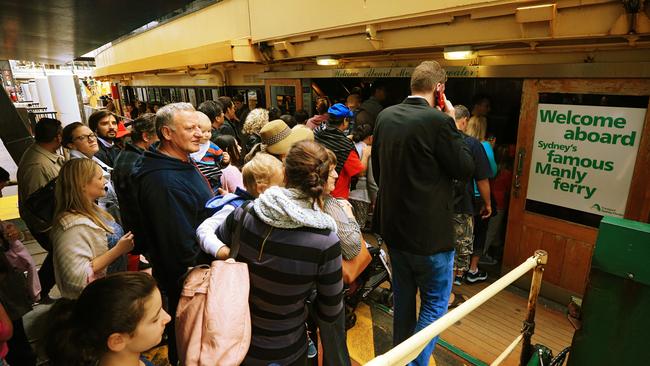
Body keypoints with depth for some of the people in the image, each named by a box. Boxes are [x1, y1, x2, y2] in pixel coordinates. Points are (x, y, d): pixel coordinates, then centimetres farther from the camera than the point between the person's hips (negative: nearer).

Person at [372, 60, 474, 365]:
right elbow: (465, 168, -9)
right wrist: (452, 123, -3)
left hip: (393, 225, 7)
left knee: (403, 296, 24)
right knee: (435, 302, 13)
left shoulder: (385, 116, 1)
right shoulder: (437, 120, -19)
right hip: (430, 230, -7)